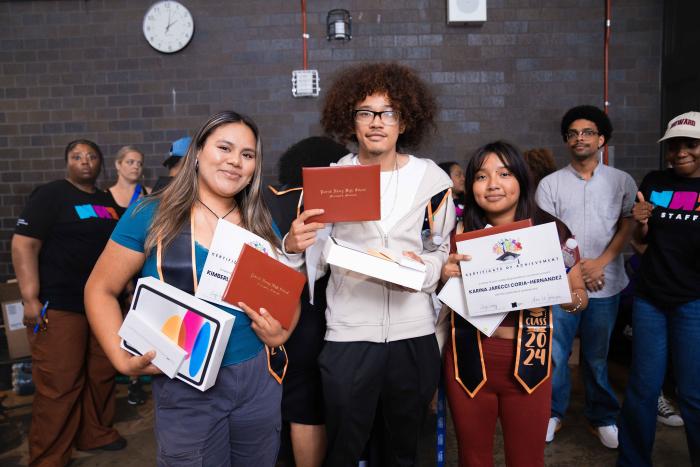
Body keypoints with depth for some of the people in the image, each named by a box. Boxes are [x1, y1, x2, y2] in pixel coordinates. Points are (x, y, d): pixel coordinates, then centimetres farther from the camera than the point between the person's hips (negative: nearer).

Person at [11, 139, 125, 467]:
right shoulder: (50, 195, -5)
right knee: (58, 385, -3)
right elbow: (24, 245, -12)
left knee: (102, 375, 13)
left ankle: (95, 433, 31)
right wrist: (31, 299, -19)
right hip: (59, 306, -6)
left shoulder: (107, 201, 14)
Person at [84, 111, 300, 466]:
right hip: (185, 387, -3)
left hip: (259, 379, 4)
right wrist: (123, 360, -14)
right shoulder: (152, 216, -8)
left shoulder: (261, 225, 2)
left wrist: (281, 332, -8)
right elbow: (100, 290, -3)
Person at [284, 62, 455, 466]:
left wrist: (424, 267, -10)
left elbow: (443, 249, 11)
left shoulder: (432, 178, 3)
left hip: (414, 332, 1)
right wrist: (293, 246, -18)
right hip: (348, 332, -1)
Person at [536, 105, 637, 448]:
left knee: (597, 355, 11)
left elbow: (627, 227, 3)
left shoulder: (622, 181, 6)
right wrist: (575, 267, -11)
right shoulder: (550, 184, 3)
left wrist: (600, 263, -11)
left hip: (606, 283, 1)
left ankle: (602, 416, 28)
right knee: (555, 353, 3)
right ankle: (553, 413, 21)